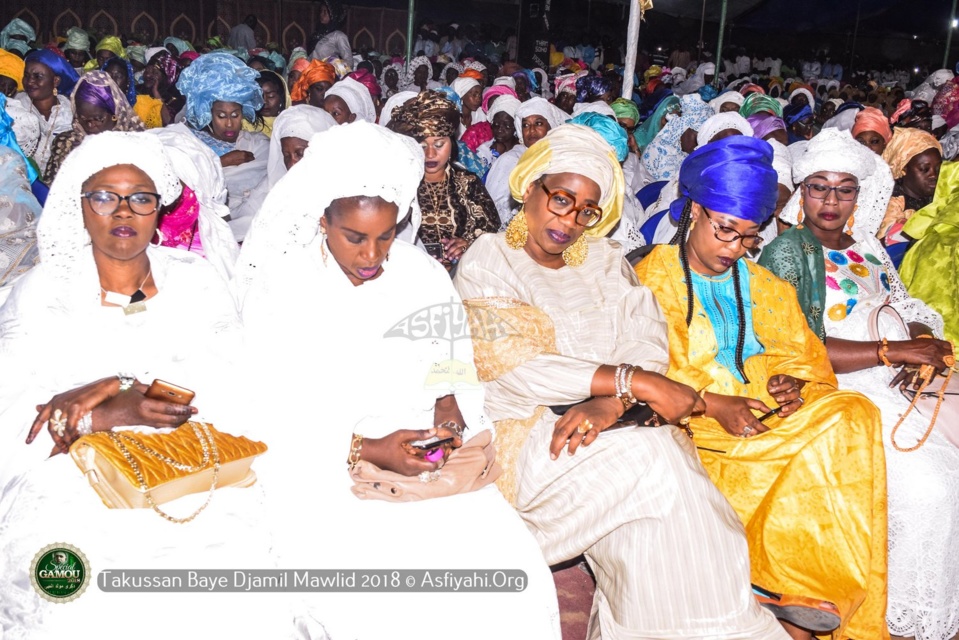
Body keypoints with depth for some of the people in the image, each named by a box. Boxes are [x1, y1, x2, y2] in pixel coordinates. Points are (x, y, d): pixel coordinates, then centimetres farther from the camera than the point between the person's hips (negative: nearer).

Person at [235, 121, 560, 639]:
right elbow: (268, 414, -8)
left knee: (511, 576, -18)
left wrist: (452, 410, -10)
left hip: (426, 461, 3)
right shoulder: (277, 290, -3)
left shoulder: (423, 275, 8)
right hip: (324, 475, -3)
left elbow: (463, 371, 13)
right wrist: (364, 451, -19)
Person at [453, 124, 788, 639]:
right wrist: (631, 382, -20)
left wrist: (608, 403, -20)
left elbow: (646, 341, 3)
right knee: (655, 459, -27)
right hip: (523, 438, -4)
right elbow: (506, 363, -13)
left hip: (612, 430, 4)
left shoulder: (604, 261, 19)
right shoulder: (488, 260, 4)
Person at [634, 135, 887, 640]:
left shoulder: (763, 285, 22)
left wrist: (790, 384, -6)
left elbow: (802, 353, 18)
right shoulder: (651, 278, 2)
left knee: (852, 414, -22)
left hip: (768, 421, 6)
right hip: (695, 427, -6)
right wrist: (715, 406, -19)